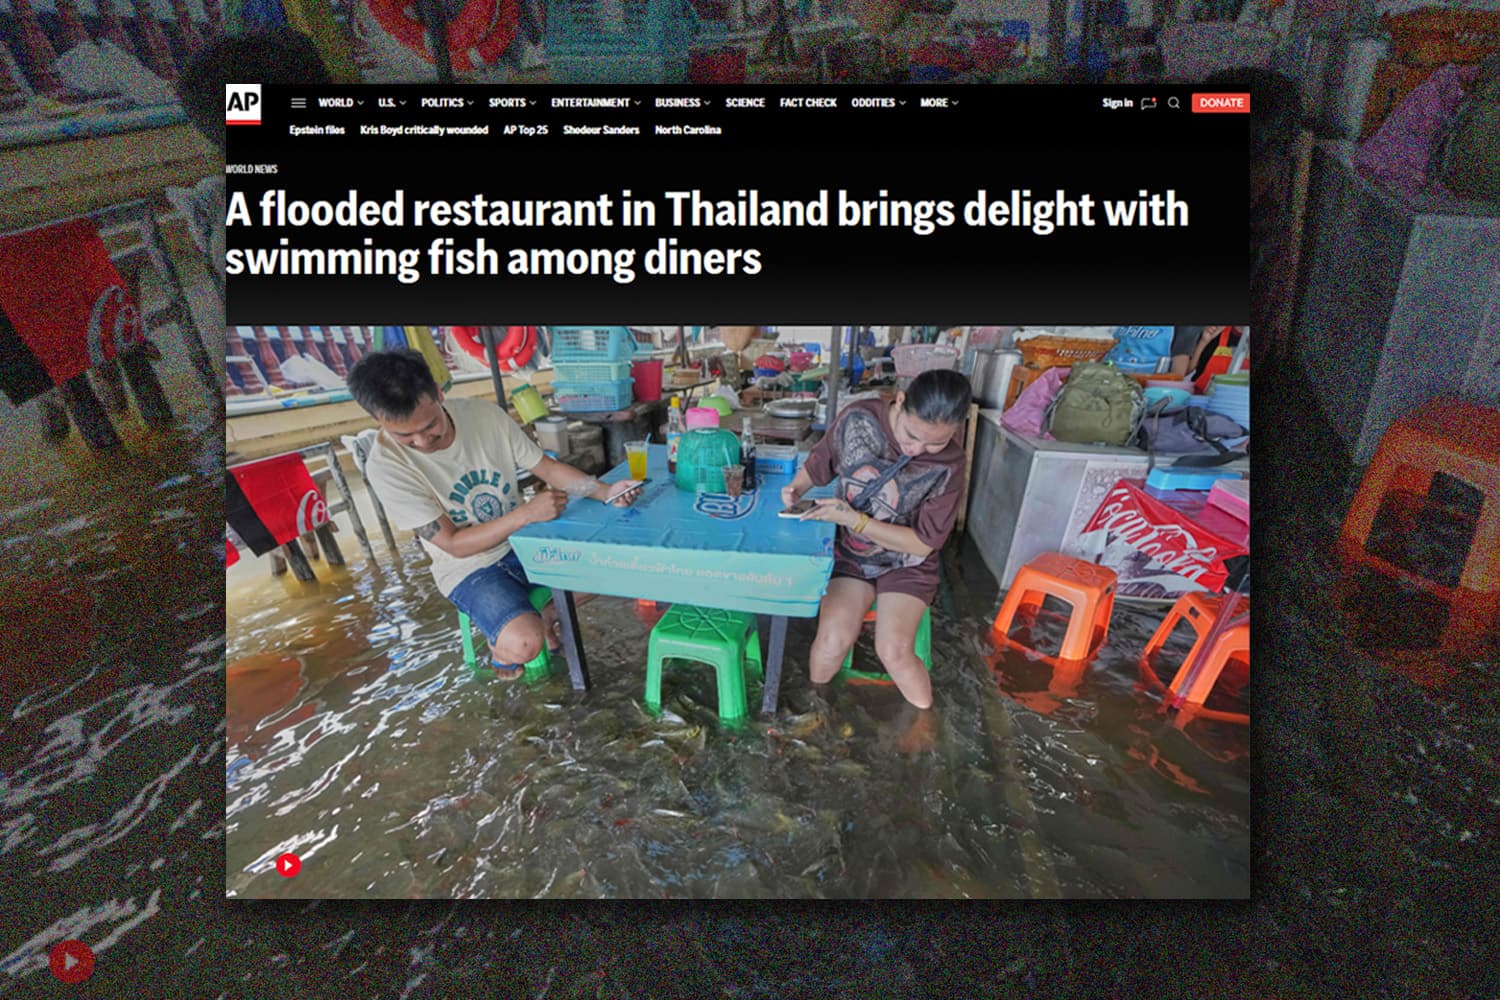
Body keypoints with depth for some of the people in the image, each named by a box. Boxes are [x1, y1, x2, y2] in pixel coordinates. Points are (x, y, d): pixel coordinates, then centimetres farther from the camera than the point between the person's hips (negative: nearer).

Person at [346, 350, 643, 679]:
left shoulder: (484, 414, -13)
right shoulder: (386, 464, -22)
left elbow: (546, 467, -5)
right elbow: (454, 544, -21)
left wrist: (604, 491, -22)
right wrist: (526, 513, -32)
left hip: (524, 542, 5)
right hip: (468, 568, -4)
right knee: (524, 644, -29)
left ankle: (547, 615, 19)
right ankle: (500, 646, 9)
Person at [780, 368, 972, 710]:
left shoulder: (948, 465, -21)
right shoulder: (858, 419, -16)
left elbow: (924, 542, -16)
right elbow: (818, 466, 3)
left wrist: (854, 519, -25)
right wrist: (796, 489, -19)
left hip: (905, 564, -1)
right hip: (849, 554, 1)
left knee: (894, 650, -21)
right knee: (833, 638, -20)